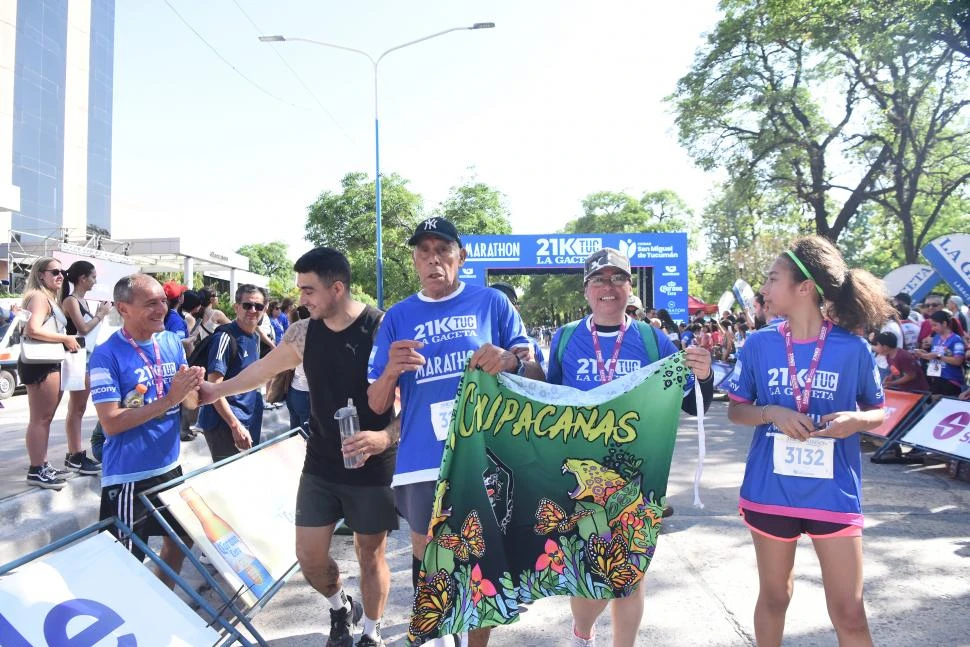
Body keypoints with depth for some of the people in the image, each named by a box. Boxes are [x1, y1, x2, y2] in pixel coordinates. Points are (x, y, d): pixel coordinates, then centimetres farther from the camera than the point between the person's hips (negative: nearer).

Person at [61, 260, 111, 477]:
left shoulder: (82, 301, 15)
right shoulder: (70, 300, -10)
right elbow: (83, 328, -19)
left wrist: (100, 313, 4)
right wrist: (101, 314, -7)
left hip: (87, 357, 9)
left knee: (79, 409, 11)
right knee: (75, 409, -6)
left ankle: (76, 454, 17)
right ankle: (74, 457, -3)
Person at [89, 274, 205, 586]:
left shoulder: (173, 343, 1)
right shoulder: (106, 355, -16)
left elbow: (190, 404, 6)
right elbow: (110, 423, -21)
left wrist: (191, 388, -18)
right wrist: (169, 398, -26)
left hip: (170, 466, 6)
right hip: (129, 475, -6)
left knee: (180, 541, 20)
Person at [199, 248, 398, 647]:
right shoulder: (303, 332, 0)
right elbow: (265, 368, 18)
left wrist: (387, 437, -32)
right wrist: (218, 390, 24)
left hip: (372, 466, -4)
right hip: (320, 464, 5)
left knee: (370, 554, 10)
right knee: (309, 555, 8)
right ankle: (340, 609, 39)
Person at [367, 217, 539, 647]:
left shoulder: (492, 303, 2)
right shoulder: (397, 317, 6)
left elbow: (536, 375, 2)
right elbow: (377, 405, 6)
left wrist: (511, 361, -21)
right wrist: (392, 370, -16)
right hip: (422, 463, 2)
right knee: (426, 556, 15)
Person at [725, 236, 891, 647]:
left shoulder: (852, 348, -7)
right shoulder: (758, 344, -4)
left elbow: (878, 413, 5)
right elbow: (735, 410, 4)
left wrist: (857, 420, -18)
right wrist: (772, 413, -16)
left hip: (834, 494, -1)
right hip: (770, 492, 1)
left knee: (849, 614, 5)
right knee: (774, 597, 17)